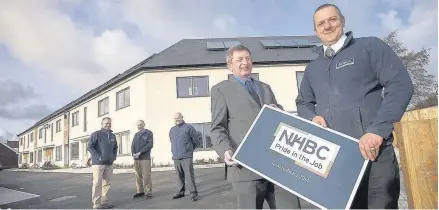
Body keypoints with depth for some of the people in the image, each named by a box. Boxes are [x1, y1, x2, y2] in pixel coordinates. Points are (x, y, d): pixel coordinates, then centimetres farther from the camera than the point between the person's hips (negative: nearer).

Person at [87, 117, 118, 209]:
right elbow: (90, 147, -9)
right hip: (98, 163, -6)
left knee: (107, 184, 9)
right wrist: (98, 157, -15)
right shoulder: (96, 134, -3)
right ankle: (96, 204, 1)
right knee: (97, 184, -4)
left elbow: (115, 148, 26)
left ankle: (104, 202, 19)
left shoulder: (112, 136, 16)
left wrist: (114, 156, 10)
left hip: (109, 163, 6)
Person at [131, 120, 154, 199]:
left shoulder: (149, 133, 2)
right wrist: (133, 154, -10)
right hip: (136, 159, 5)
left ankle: (148, 192, 0)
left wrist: (139, 153, -15)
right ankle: (140, 191, 14)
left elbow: (150, 145, -9)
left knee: (146, 176, -5)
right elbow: (133, 145, 10)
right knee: (138, 176, 5)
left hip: (145, 158, -5)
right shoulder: (136, 135, 18)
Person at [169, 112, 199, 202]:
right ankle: (181, 191, 20)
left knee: (189, 175, -8)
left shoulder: (189, 127, -2)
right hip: (175, 157, 5)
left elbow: (196, 139, 2)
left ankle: (193, 193, -2)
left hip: (186, 156, -5)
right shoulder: (172, 130, 15)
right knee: (179, 176, 9)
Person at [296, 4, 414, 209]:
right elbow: (302, 103, 27)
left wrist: (378, 130, -15)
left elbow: (400, 84, -4)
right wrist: (313, 117, 2)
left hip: (373, 151, -4)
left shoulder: (370, 46, 5)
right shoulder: (312, 68, 19)